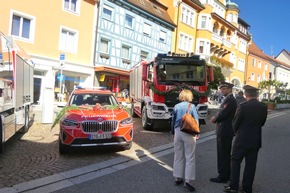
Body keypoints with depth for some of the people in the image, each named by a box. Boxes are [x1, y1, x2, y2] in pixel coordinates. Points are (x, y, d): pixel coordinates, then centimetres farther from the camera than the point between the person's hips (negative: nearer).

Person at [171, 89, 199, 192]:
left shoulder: (176, 106, 5)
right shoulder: (192, 106, -4)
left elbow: (173, 120, 10)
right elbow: (196, 121, -3)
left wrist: (173, 132, 21)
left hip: (178, 132, 3)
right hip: (189, 133, -3)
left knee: (178, 156, 13)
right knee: (190, 157, 3)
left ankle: (178, 178, 21)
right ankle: (187, 180, 0)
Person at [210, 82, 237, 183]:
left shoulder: (229, 100, -18)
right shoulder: (229, 99, 15)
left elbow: (222, 114, -23)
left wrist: (214, 119, -5)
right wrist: (215, 118, 3)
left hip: (224, 132, -10)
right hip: (226, 131, 10)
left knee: (223, 155, -1)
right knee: (226, 154, 18)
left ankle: (222, 177, 10)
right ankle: (226, 175, 30)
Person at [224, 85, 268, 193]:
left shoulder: (243, 106, -16)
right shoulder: (263, 107, -2)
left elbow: (235, 123, -8)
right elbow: (262, 123, 8)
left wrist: (237, 132, 12)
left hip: (242, 139, -4)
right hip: (256, 140, 4)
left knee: (236, 161, 8)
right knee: (251, 164, 13)